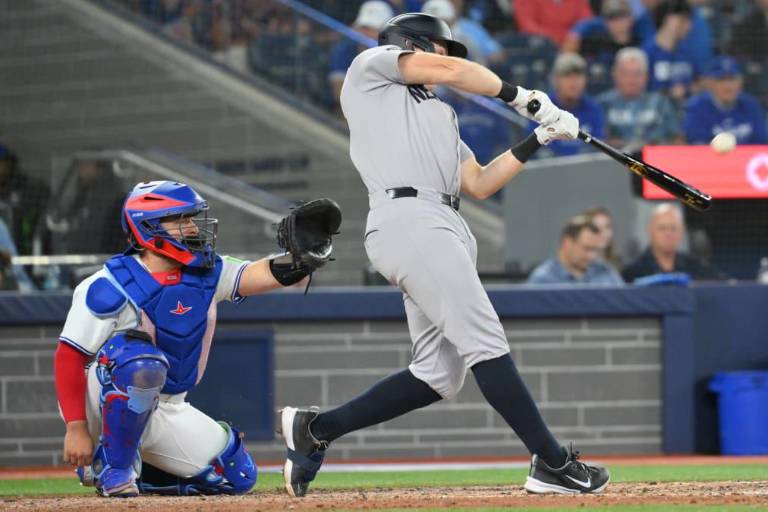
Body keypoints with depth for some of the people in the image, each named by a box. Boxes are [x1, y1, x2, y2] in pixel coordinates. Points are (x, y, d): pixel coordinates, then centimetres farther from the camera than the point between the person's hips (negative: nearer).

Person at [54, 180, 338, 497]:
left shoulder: (207, 273, -2)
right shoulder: (111, 288, -20)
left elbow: (267, 274, -15)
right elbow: (69, 357, -19)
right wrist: (76, 429, -25)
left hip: (167, 411, 7)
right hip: (102, 407, -7)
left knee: (237, 476, 4)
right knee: (142, 362, -39)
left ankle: (131, 472, 17)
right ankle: (112, 467, -19)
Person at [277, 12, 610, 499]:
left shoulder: (440, 116, 34)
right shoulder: (371, 66, 15)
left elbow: (479, 184, 24)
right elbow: (447, 71, 3)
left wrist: (537, 140, 17)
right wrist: (521, 96, 12)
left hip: (446, 231, 9)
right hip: (408, 218, -9)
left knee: (440, 375, 1)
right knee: (486, 344, -15)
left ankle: (314, 428, 9)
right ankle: (552, 463, -18)